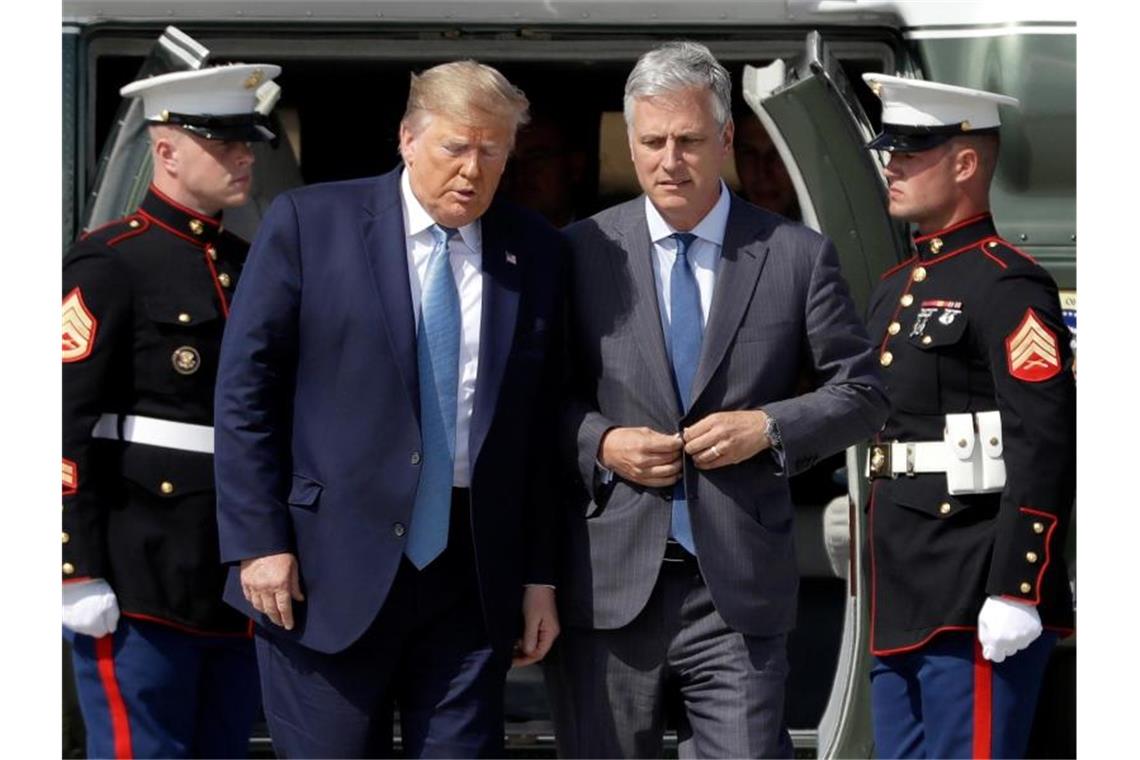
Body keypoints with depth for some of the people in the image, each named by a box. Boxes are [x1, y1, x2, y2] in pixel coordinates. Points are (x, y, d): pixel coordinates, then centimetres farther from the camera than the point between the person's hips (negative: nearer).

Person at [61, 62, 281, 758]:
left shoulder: (250, 265, 15)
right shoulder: (109, 263, -7)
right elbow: (65, 427, -12)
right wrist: (78, 574, -16)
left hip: (239, 583, 7)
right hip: (142, 587, -7)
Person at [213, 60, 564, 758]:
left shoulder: (538, 251, 7)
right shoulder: (309, 222, -1)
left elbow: (544, 425, 9)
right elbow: (246, 389, -2)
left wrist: (541, 576, 7)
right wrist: (260, 541, -7)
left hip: (473, 579, 2)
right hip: (328, 572, -2)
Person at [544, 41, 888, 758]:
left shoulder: (799, 255, 3)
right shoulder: (584, 250, 4)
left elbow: (863, 392, 7)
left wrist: (771, 426, -9)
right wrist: (598, 442, -9)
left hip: (740, 589, -1)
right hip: (611, 583, 1)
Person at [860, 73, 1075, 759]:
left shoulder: (1008, 285, -11)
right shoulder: (896, 287, 17)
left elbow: (1046, 449, -18)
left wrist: (1014, 593, -22)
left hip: (974, 603, -9)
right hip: (901, 599, 9)